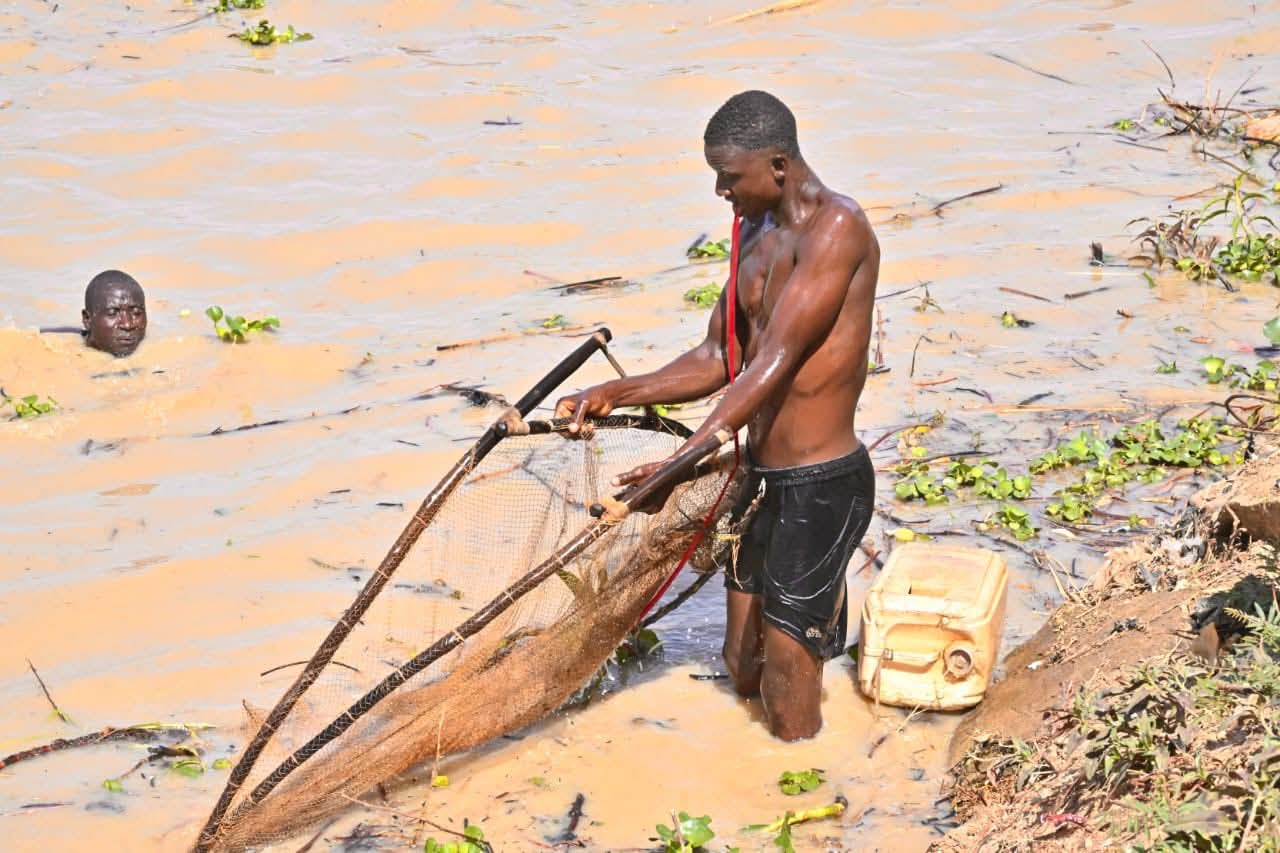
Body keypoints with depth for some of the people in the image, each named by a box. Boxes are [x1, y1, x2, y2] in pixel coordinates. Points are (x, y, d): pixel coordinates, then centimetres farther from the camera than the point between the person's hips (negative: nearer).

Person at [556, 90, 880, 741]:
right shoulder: (756, 233, 10)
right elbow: (717, 360, 15)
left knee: (788, 716, -2)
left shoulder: (836, 229, -19)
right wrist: (614, 394, 2)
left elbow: (773, 364, -27)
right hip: (761, 475, 9)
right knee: (744, 669, 16)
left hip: (819, 484, -9)